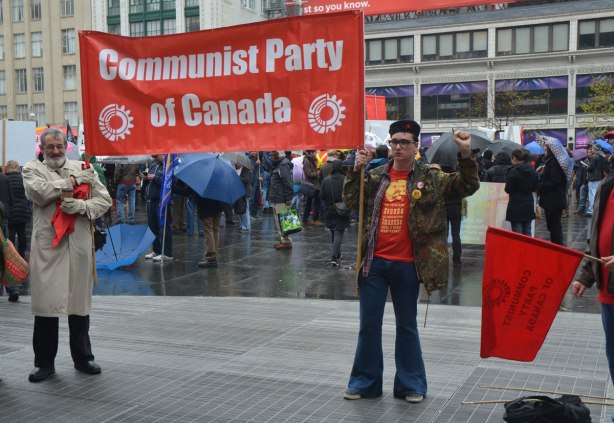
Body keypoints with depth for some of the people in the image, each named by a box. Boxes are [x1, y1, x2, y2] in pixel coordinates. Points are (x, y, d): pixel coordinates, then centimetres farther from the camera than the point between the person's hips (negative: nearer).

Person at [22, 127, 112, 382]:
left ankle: (82, 357, 22)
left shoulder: (83, 168, 13)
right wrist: (73, 181, -5)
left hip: (79, 245, 2)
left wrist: (82, 206, -11)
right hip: (47, 246, -2)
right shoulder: (32, 169, 8)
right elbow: (39, 193, -12)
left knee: (80, 303, 9)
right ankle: (44, 362, 13)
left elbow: (105, 199, 7)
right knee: (45, 304, 0)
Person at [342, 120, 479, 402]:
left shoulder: (430, 177, 2)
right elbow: (351, 202, 3)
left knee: (407, 325, 10)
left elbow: (467, 187, -3)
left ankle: (411, 384, 24)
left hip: (407, 264, -2)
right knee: (369, 324, 9)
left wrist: (466, 155, -17)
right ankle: (365, 381, 23)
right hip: (374, 262, 2)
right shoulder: (376, 177, 8)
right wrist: (356, 170, -8)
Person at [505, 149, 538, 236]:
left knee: (517, 234, -2)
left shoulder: (513, 171, -14)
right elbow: (534, 188, 13)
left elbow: (508, 189, -12)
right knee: (527, 233, 12)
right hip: (529, 204, 6)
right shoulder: (532, 171, 7)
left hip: (516, 205, -6)